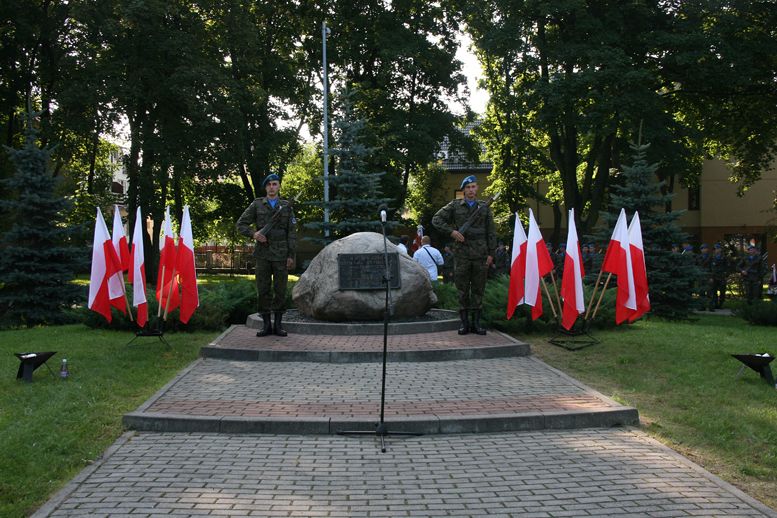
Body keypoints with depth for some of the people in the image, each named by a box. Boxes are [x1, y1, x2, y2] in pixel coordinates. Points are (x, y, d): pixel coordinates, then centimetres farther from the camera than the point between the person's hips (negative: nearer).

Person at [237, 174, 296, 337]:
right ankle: (266, 324, 10)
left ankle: (278, 324, 11)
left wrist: (291, 256, -3)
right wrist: (253, 234, -13)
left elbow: (292, 233, 3)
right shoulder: (256, 205, 6)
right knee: (263, 290, 2)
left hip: (281, 255, 0)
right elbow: (241, 224, 6)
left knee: (280, 290, 3)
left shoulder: (286, 206, 6)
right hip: (263, 254, 0)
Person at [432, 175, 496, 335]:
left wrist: (491, 253, 2)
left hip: (480, 255, 1)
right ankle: (464, 322, 10)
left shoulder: (484, 207, 9)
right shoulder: (455, 206, 5)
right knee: (462, 289, 3)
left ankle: (476, 322, 11)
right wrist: (451, 231, -8)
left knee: (478, 289, 4)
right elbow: (436, 219, 4)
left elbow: (491, 232, 8)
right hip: (462, 254, -1)